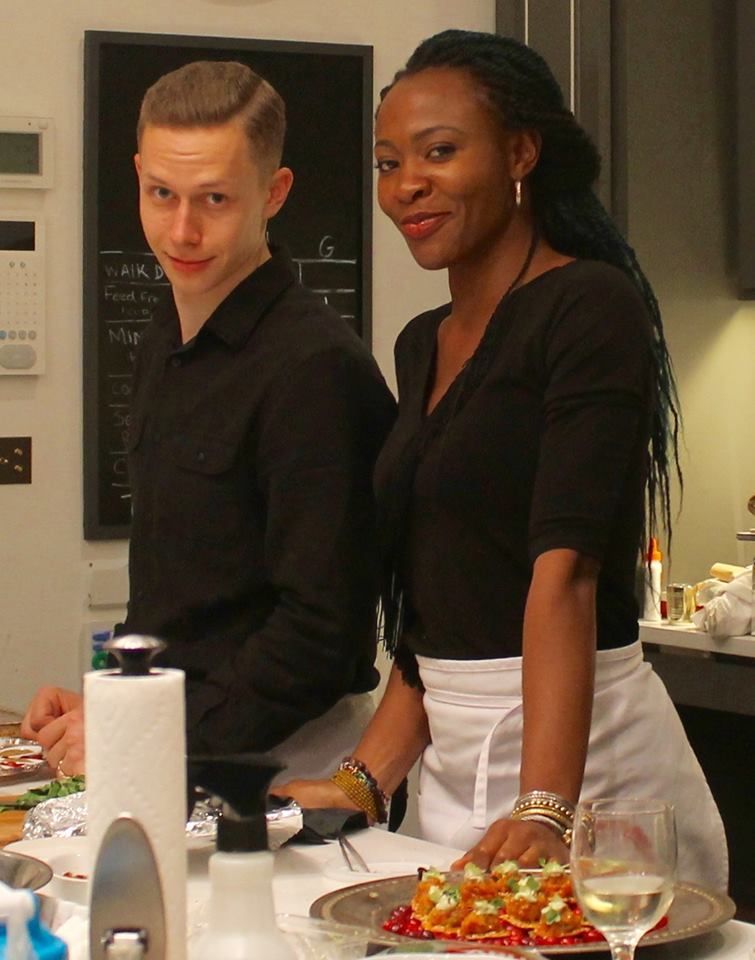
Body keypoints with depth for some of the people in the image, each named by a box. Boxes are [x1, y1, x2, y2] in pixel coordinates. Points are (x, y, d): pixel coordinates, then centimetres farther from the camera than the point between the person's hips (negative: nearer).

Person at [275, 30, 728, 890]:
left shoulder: (591, 308, -10)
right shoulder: (423, 346, 13)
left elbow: (565, 567, -22)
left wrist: (541, 808, -30)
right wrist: (363, 781, 4)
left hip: (579, 754, -7)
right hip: (449, 767, 7)